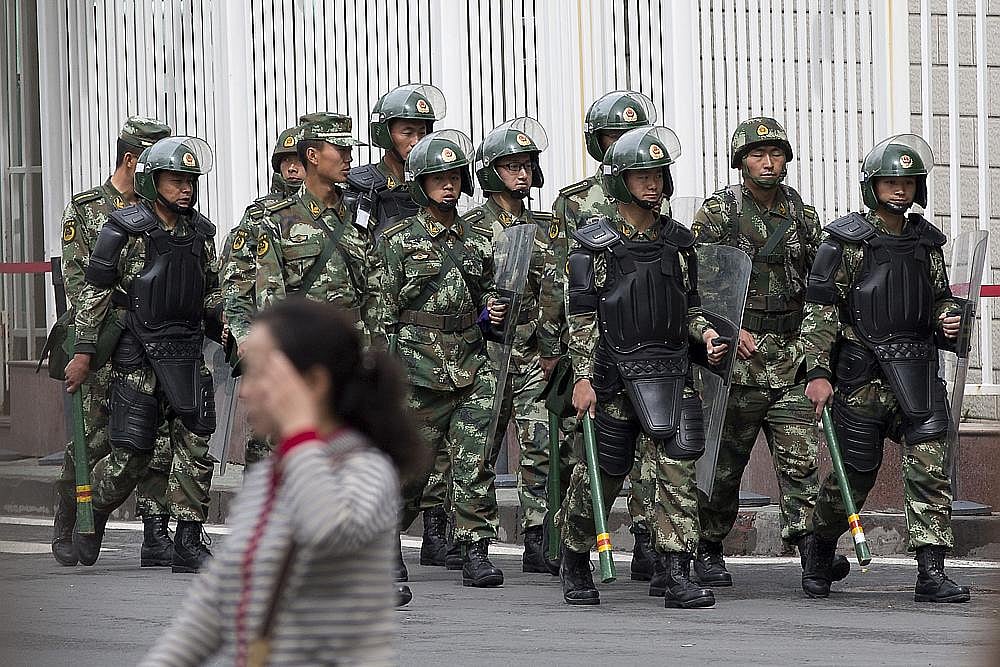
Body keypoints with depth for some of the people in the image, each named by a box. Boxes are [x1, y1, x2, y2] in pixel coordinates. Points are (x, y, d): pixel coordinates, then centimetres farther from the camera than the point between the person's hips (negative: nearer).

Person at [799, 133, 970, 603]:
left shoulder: (926, 242, 12)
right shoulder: (847, 242, -3)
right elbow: (820, 309, -5)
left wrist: (948, 320, 3)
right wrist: (818, 372, -12)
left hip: (918, 374, 4)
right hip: (862, 374, -4)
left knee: (930, 467, -9)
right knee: (855, 474, 5)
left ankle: (931, 573, -11)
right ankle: (819, 548, 31)